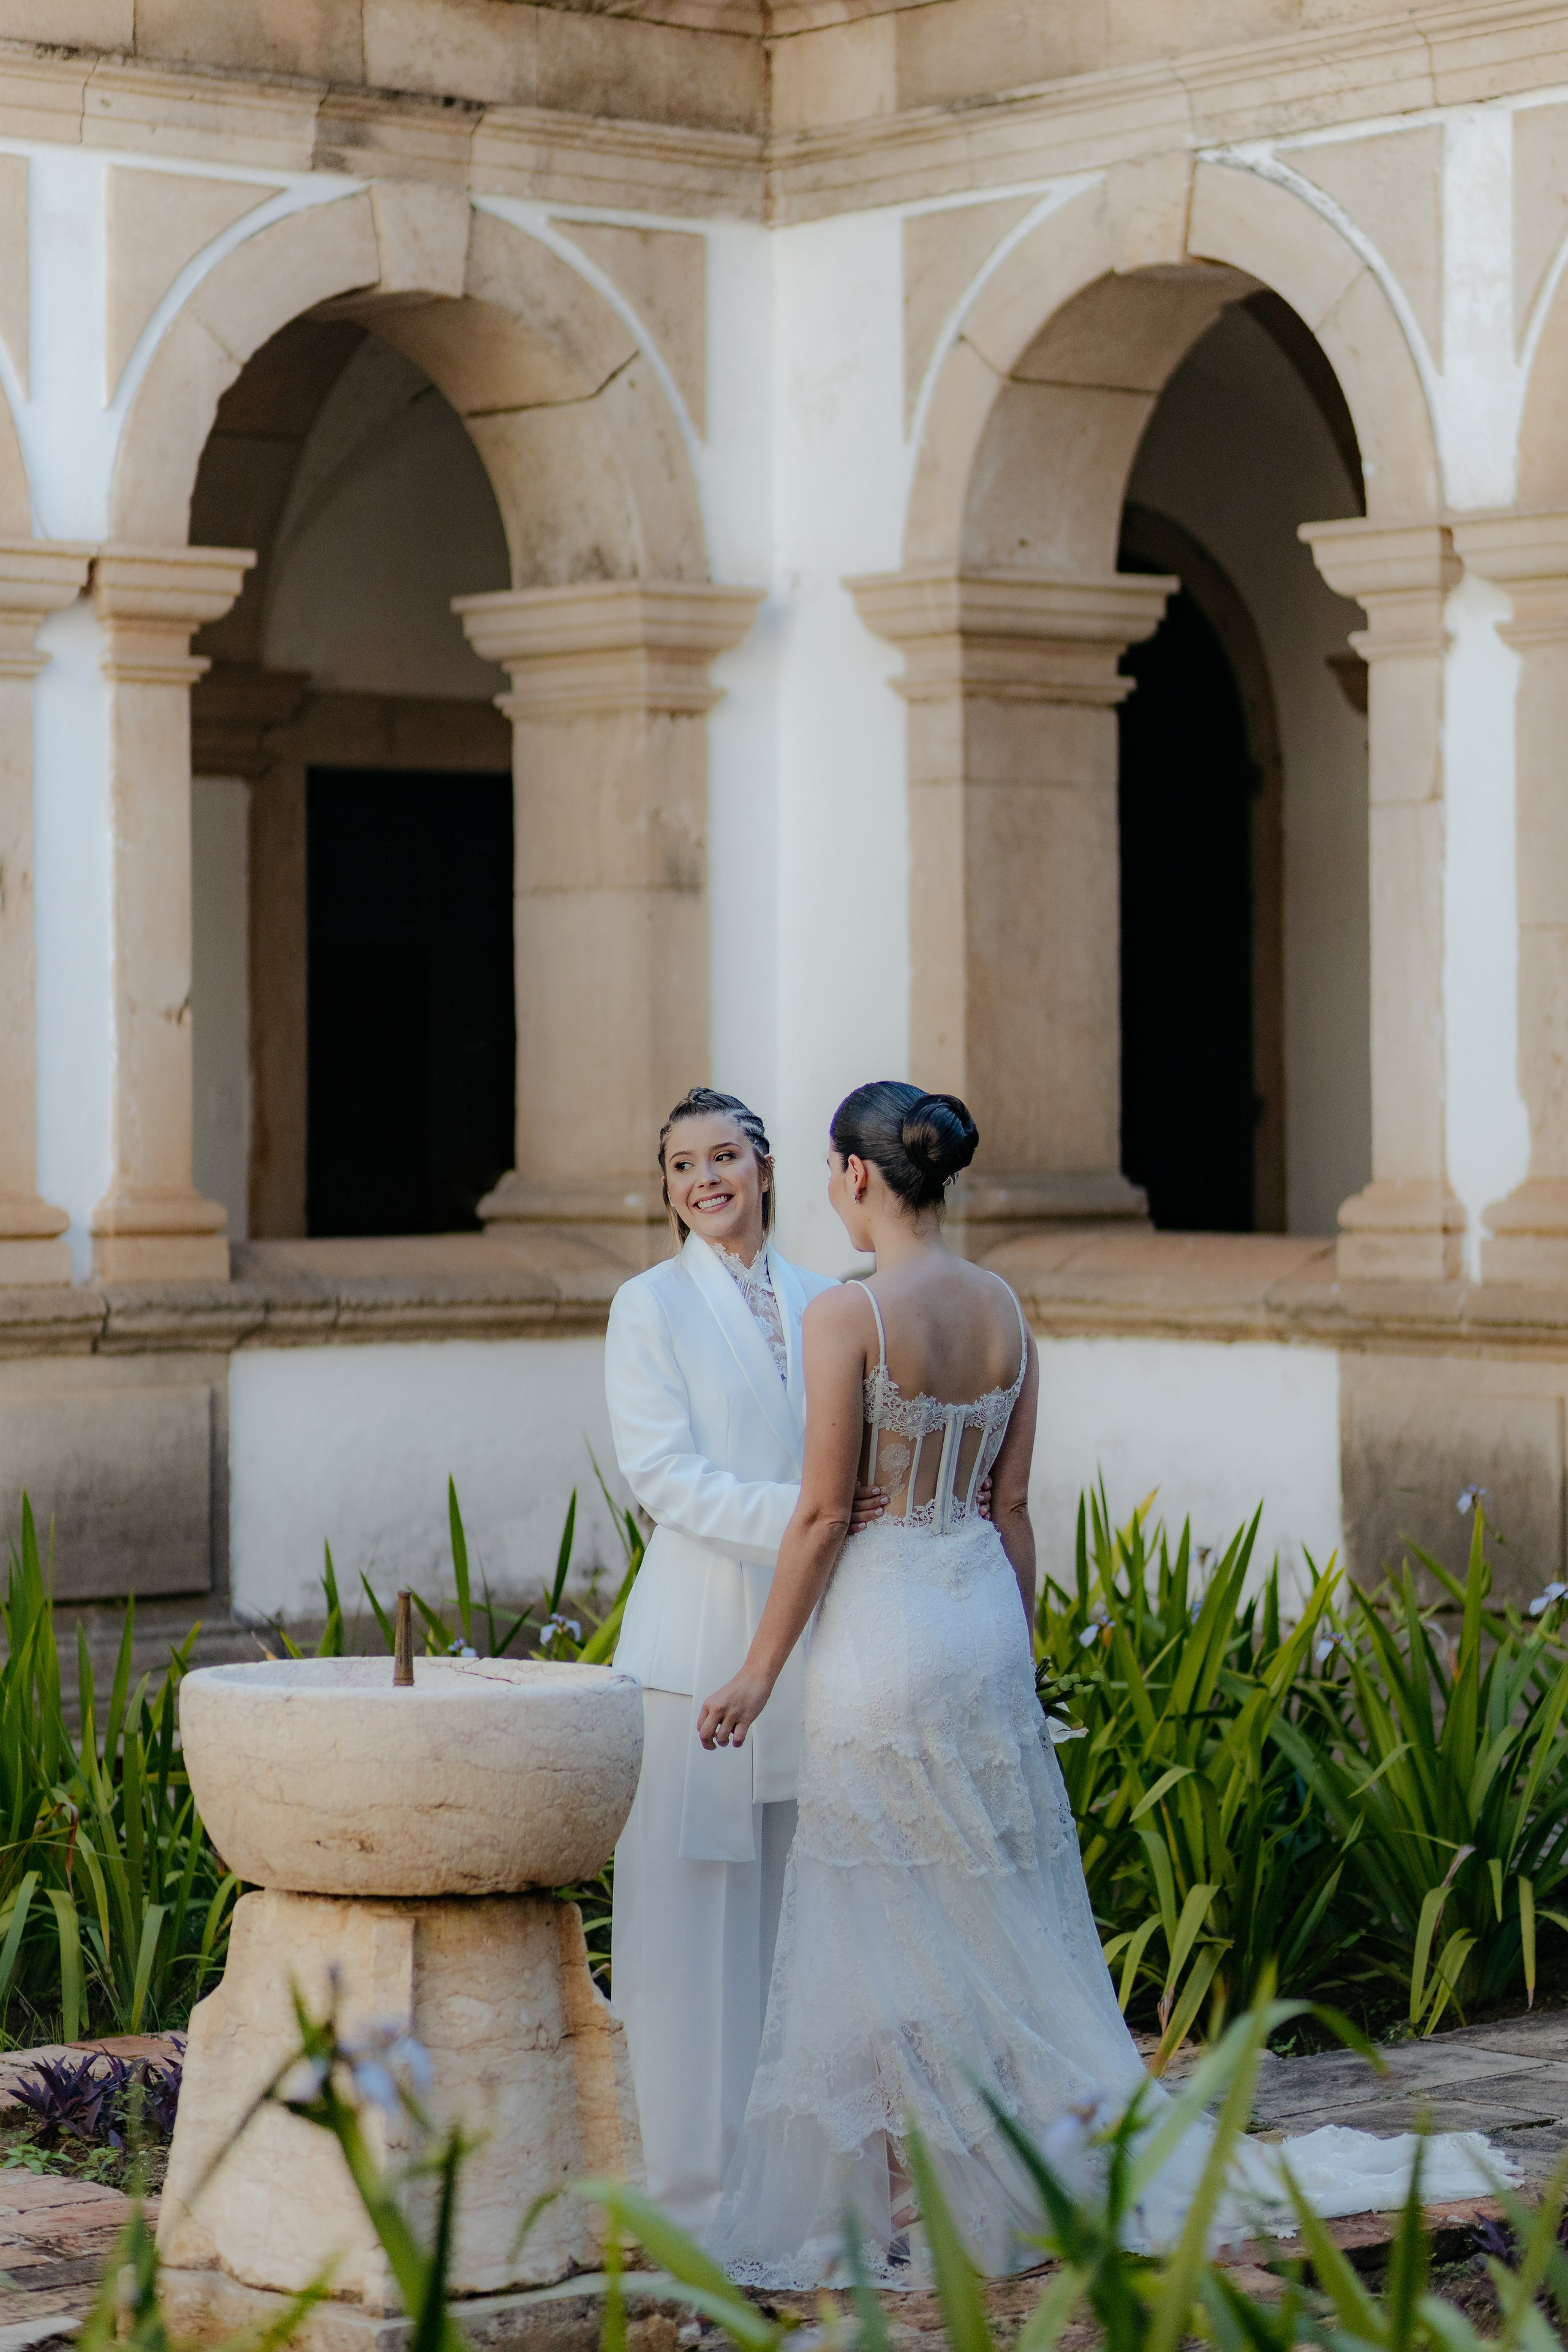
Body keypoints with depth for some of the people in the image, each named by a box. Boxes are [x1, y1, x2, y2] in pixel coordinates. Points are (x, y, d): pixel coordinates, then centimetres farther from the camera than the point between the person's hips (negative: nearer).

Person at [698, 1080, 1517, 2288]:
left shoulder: (848, 1315, -15)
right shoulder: (1004, 1309, 5)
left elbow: (823, 1513, -14)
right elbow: (1013, 1505, 9)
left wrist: (760, 1670, -7)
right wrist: (1014, 1649, 17)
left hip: (881, 1618, -7)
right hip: (986, 1610, 7)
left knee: (888, 1925, 2)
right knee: (1000, 1908, 14)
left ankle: (902, 2209, 8)